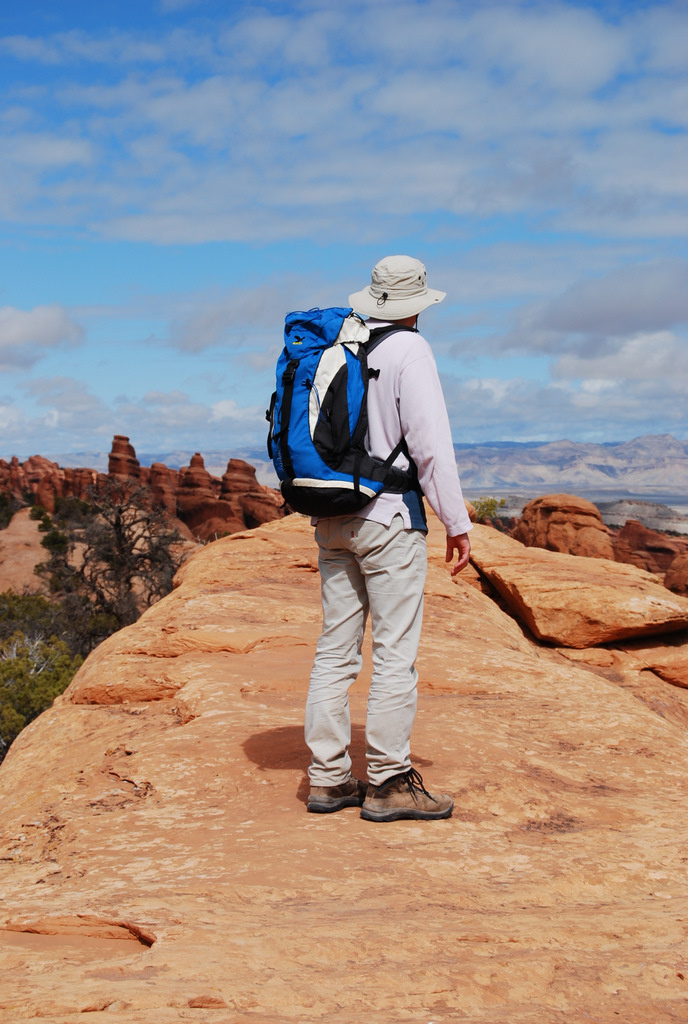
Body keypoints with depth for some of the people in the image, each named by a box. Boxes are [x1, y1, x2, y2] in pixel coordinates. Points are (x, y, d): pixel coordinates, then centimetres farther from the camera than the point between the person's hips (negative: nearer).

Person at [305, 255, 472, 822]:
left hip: (332, 519, 7)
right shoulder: (409, 350, -8)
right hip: (389, 519, -7)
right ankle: (389, 781, 2)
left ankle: (328, 777, 14)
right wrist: (457, 522, -9)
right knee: (395, 652, -2)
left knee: (335, 649, 9)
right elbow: (430, 442, -14)